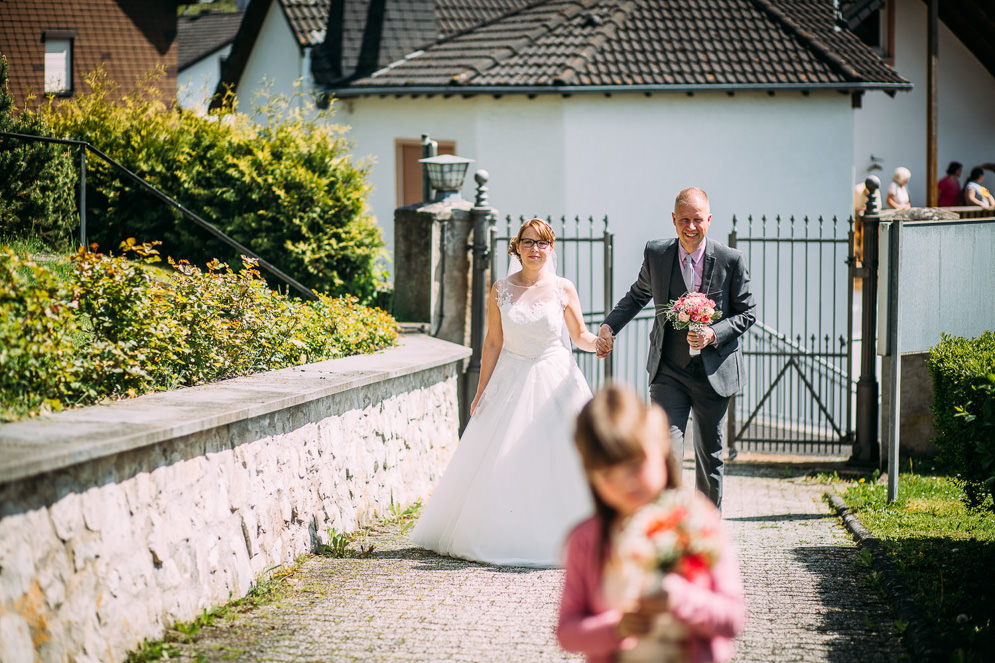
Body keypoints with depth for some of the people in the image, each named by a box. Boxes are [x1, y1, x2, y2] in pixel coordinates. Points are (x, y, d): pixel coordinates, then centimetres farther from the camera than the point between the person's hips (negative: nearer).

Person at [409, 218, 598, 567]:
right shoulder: (501, 289, 2)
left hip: (555, 381, -1)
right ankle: (503, 537, 11)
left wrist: (598, 342, -17)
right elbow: (492, 343, 5)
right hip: (511, 382, 1)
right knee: (502, 466, 0)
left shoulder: (563, 289, -1)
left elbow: (580, 336, 6)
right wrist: (481, 392, 5)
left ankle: (558, 539, 6)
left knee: (557, 461, -3)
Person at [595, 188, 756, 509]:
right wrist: (609, 326, 3)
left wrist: (714, 334, -19)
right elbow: (638, 295, 15)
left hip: (713, 371, 0)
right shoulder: (656, 254, -3)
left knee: (710, 458, 14)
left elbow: (747, 313, -2)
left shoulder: (731, 260, -8)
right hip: (668, 371, 0)